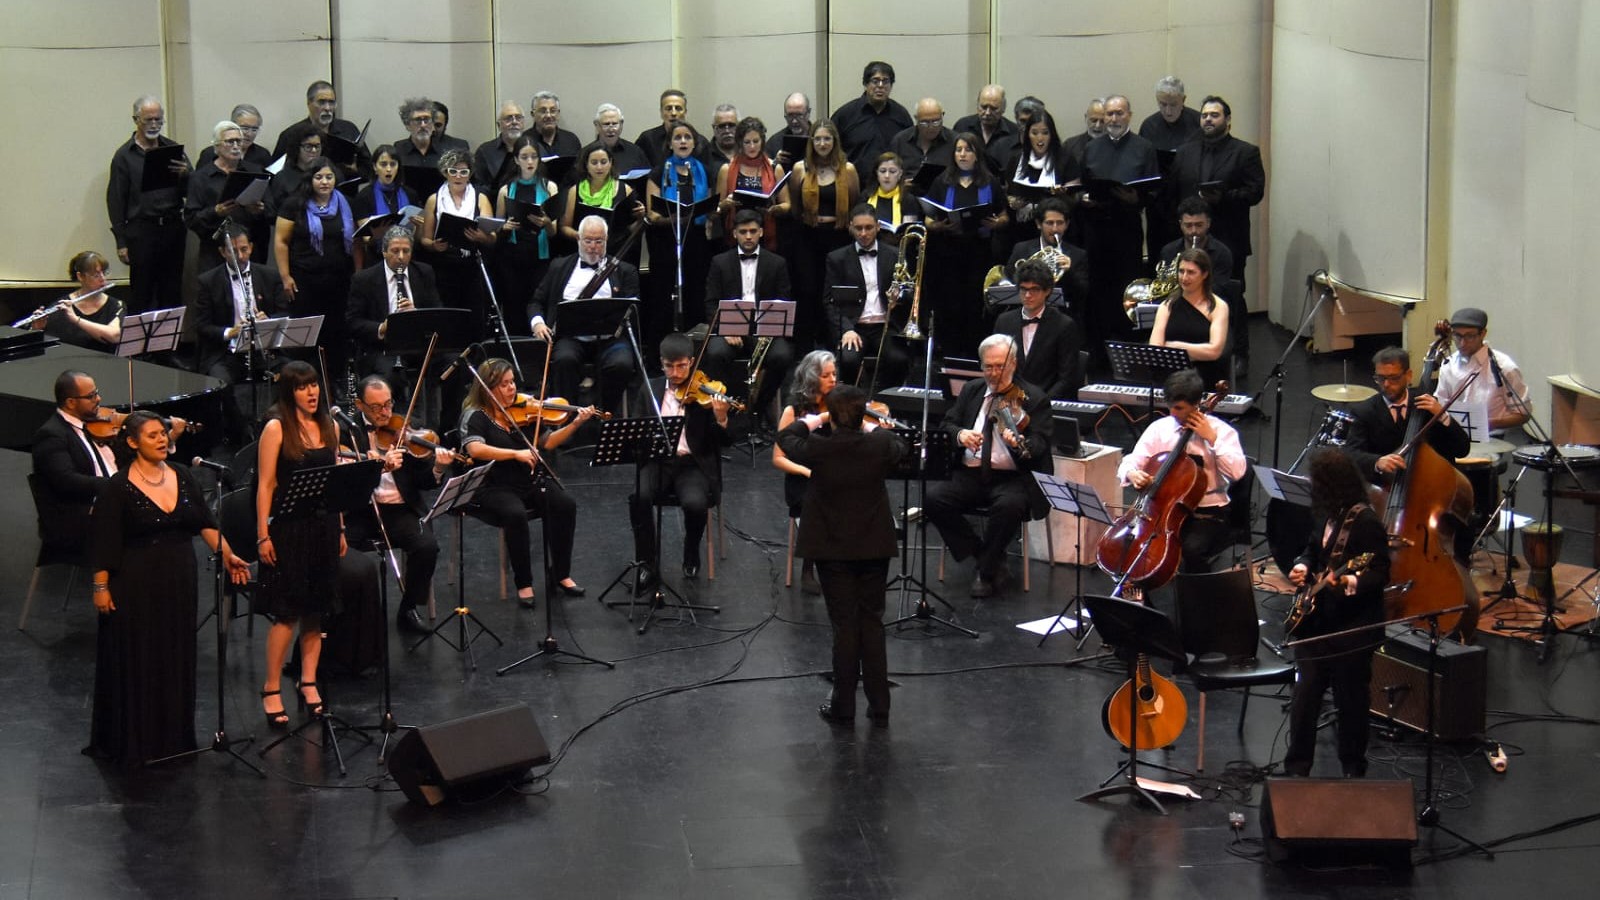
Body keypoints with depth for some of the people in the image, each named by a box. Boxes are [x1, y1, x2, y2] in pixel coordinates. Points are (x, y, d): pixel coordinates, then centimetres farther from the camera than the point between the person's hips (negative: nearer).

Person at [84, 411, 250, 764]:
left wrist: (227, 555, -6)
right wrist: (101, 587, -12)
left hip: (180, 581, 5)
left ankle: (173, 737, 20)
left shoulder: (182, 477, 6)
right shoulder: (118, 488, -9)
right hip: (136, 585, -5)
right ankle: (129, 740, 10)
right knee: (135, 663, 0)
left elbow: (205, 522, 6)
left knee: (177, 660, 10)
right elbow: (104, 542, -9)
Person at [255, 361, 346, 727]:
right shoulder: (276, 429, -8)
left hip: (324, 527, 5)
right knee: (287, 611, -5)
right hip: (289, 528, -5)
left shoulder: (329, 427, 9)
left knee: (316, 609, 9)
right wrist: (263, 535, -13)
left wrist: (340, 529, 13)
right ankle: (271, 690, 2)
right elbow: (265, 485, -9)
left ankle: (309, 682, 19)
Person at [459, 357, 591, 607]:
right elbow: (475, 449, -24)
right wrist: (516, 453, -29)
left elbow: (547, 442, 10)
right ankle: (523, 583, -18)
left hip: (530, 482, 5)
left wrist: (575, 423, -3)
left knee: (565, 505, -21)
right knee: (515, 514, -35)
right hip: (495, 487, -5)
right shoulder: (475, 416, -6)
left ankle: (561, 574, -7)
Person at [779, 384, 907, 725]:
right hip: (874, 547, 1)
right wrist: (880, 429, 28)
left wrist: (808, 423, 21)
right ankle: (879, 706, 13)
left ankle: (843, 705, 11)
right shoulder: (880, 445, -13)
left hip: (832, 548, -1)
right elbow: (900, 448, 12)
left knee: (844, 625, 6)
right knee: (872, 623, 10)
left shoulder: (818, 448, -17)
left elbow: (785, 438, 4)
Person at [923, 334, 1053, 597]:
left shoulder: (1034, 398, 1)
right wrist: (960, 435, -11)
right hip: (969, 475, 4)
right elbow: (947, 424, 13)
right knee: (932, 499, -23)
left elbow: (1040, 445, -9)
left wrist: (1018, 442, -33)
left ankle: (987, 570, -13)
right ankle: (982, 553, -6)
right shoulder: (970, 390, 15)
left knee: (1009, 505, -37)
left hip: (1012, 478, -4)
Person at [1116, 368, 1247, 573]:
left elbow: (1237, 471, -16)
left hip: (1208, 514, -4)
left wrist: (1212, 439, -17)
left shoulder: (1220, 430, -3)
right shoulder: (1159, 428, 5)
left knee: (1192, 549, -33)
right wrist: (1132, 473, -19)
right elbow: (1130, 463, 5)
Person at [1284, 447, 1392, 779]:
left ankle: (1353, 770, 22)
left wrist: (1349, 582, -34)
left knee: (1351, 701, 6)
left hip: (1353, 627, -7)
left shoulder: (1366, 522, -16)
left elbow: (1380, 574, -17)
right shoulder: (1324, 515, 9)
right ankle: (1296, 769, 14)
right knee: (1304, 696, 6)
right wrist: (1302, 567, 5)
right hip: (1315, 621, 7)